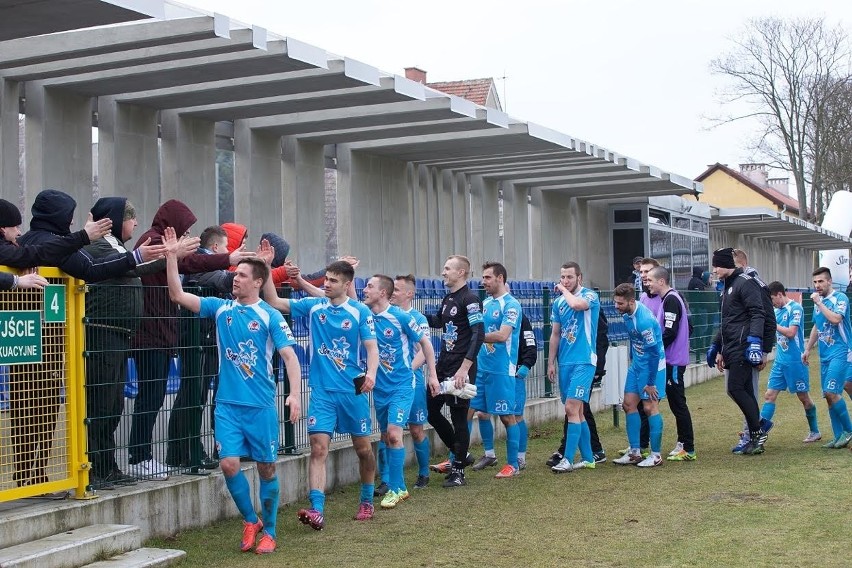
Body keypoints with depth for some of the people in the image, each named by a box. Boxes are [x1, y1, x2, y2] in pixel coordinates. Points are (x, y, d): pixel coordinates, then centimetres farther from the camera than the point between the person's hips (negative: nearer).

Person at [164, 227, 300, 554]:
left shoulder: (270, 316, -3)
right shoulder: (221, 308, 5)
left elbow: (289, 356, -8)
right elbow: (178, 296, -1)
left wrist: (295, 394, -20)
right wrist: (172, 257, -8)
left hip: (261, 405, -2)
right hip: (227, 404, 2)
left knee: (266, 467, 5)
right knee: (229, 464, -7)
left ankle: (269, 532, 21)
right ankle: (250, 521, 16)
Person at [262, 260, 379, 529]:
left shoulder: (360, 311, -3)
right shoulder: (313, 306, 4)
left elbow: (372, 347, -6)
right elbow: (274, 301, 2)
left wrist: (371, 373, -25)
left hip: (353, 391, -1)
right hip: (322, 392, 1)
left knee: (363, 448, 11)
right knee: (318, 448, -11)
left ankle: (367, 501, 31)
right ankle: (317, 510, -16)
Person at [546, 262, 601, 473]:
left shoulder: (590, 296, -5)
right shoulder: (558, 303, 13)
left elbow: (577, 304, -29)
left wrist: (564, 290, -10)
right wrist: (551, 363, 14)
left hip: (583, 361, -7)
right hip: (565, 363, 7)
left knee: (572, 408, -13)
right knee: (576, 412, 10)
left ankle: (568, 459, -10)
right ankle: (587, 457, 18)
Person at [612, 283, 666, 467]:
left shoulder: (644, 320, -27)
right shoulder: (627, 314, -2)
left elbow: (654, 353, -23)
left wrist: (650, 383, -19)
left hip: (652, 365, -9)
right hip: (636, 363, 9)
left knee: (650, 407, -6)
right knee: (629, 404, 7)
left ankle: (656, 455, 5)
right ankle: (634, 452, 13)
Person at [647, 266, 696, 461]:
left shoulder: (671, 300, -15)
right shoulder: (672, 298, 15)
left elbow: (670, 333, -22)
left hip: (673, 361, -10)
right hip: (669, 360, 10)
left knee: (678, 403, -5)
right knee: (676, 403, 12)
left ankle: (688, 449, -1)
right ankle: (683, 444, 17)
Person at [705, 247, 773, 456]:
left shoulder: (746, 283, -8)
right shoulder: (728, 287, 22)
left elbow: (757, 315, -18)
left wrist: (754, 341, -27)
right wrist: (717, 347, 30)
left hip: (743, 348, -10)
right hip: (731, 350, 10)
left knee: (735, 388, -12)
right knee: (744, 392, 8)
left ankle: (758, 432, -4)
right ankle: (755, 438, 10)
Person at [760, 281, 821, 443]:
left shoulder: (795, 308, -12)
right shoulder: (776, 311, 10)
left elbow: (791, 333, -21)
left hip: (795, 361, -7)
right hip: (779, 361, 7)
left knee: (803, 397, 6)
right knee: (769, 394, -2)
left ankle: (815, 432, 21)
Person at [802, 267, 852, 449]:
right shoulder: (818, 301, 15)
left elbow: (836, 319, -24)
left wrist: (819, 303, -16)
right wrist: (807, 349, 22)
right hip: (825, 355, 8)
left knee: (831, 392, -18)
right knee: (829, 396, 6)